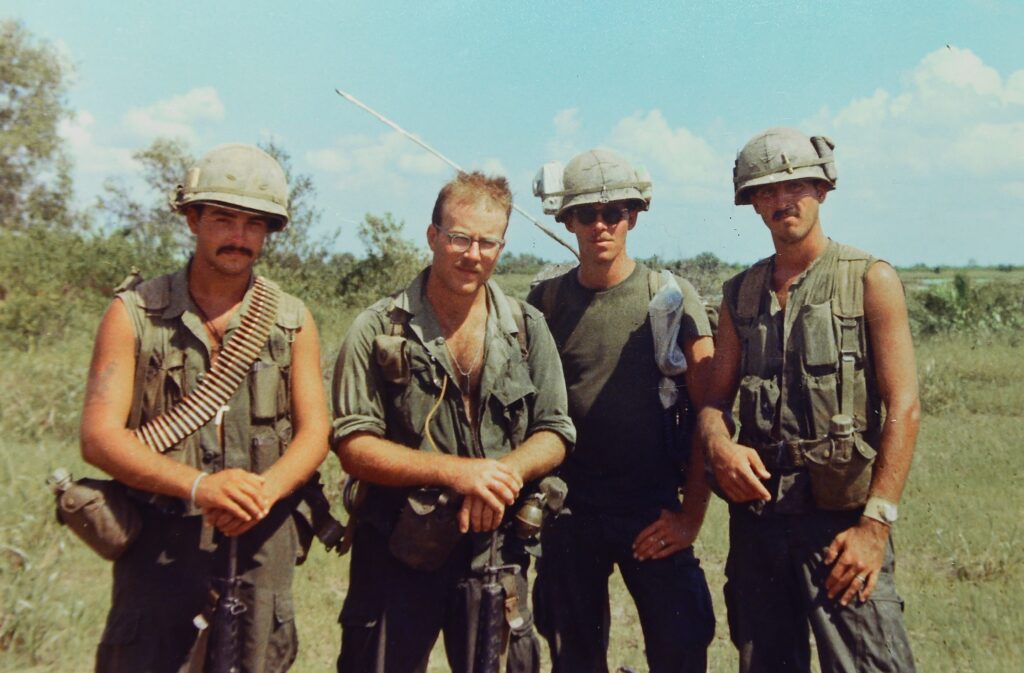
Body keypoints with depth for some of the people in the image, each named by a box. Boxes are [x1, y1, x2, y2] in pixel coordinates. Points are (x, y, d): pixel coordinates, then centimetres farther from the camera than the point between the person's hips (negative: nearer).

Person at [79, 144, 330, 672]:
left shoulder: (292, 321, 6)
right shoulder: (133, 314, 0)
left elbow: (314, 432, 1)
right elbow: (98, 435, -9)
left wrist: (262, 491, -21)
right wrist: (199, 485, -24)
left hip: (260, 545, 2)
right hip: (157, 547, -1)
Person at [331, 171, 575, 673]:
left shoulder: (526, 329, 5)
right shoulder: (378, 329, -4)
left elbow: (554, 434, 5)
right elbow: (353, 447, -8)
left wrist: (504, 473, -16)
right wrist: (454, 471, -19)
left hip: (494, 551, 2)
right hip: (397, 551, -2)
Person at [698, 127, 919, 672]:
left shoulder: (870, 280, -1)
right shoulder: (741, 294, 12)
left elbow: (903, 408, -7)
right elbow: (715, 398, 13)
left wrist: (876, 522, -15)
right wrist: (719, 444, -11)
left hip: (842, 518, -4)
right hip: (756, 511, 5)